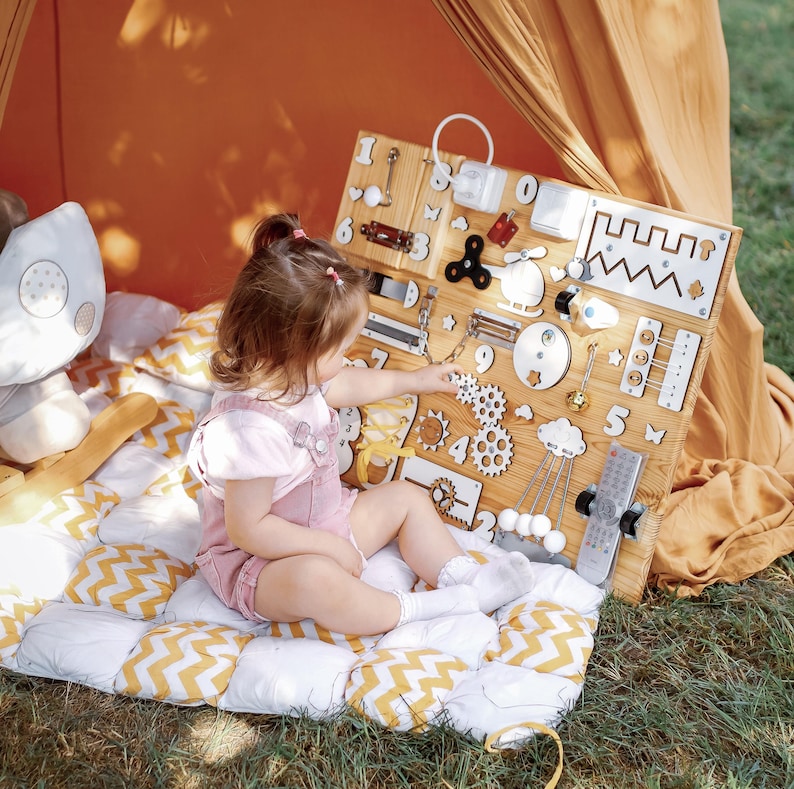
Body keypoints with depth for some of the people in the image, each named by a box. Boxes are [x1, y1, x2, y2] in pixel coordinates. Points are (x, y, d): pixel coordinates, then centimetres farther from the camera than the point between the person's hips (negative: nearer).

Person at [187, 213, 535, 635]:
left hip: (325, 527, 10)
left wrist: (414, 379, 27)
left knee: (406, 496, 9)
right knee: (313, 579, -39)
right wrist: (328, 546, -24)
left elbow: (348, 385, 18)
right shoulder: (249, 428, -36)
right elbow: (248, 529, -31)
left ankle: (466, 577, -1)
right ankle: (414, 609, -25)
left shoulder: (293, 376, -6)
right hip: (260, 562, -10)